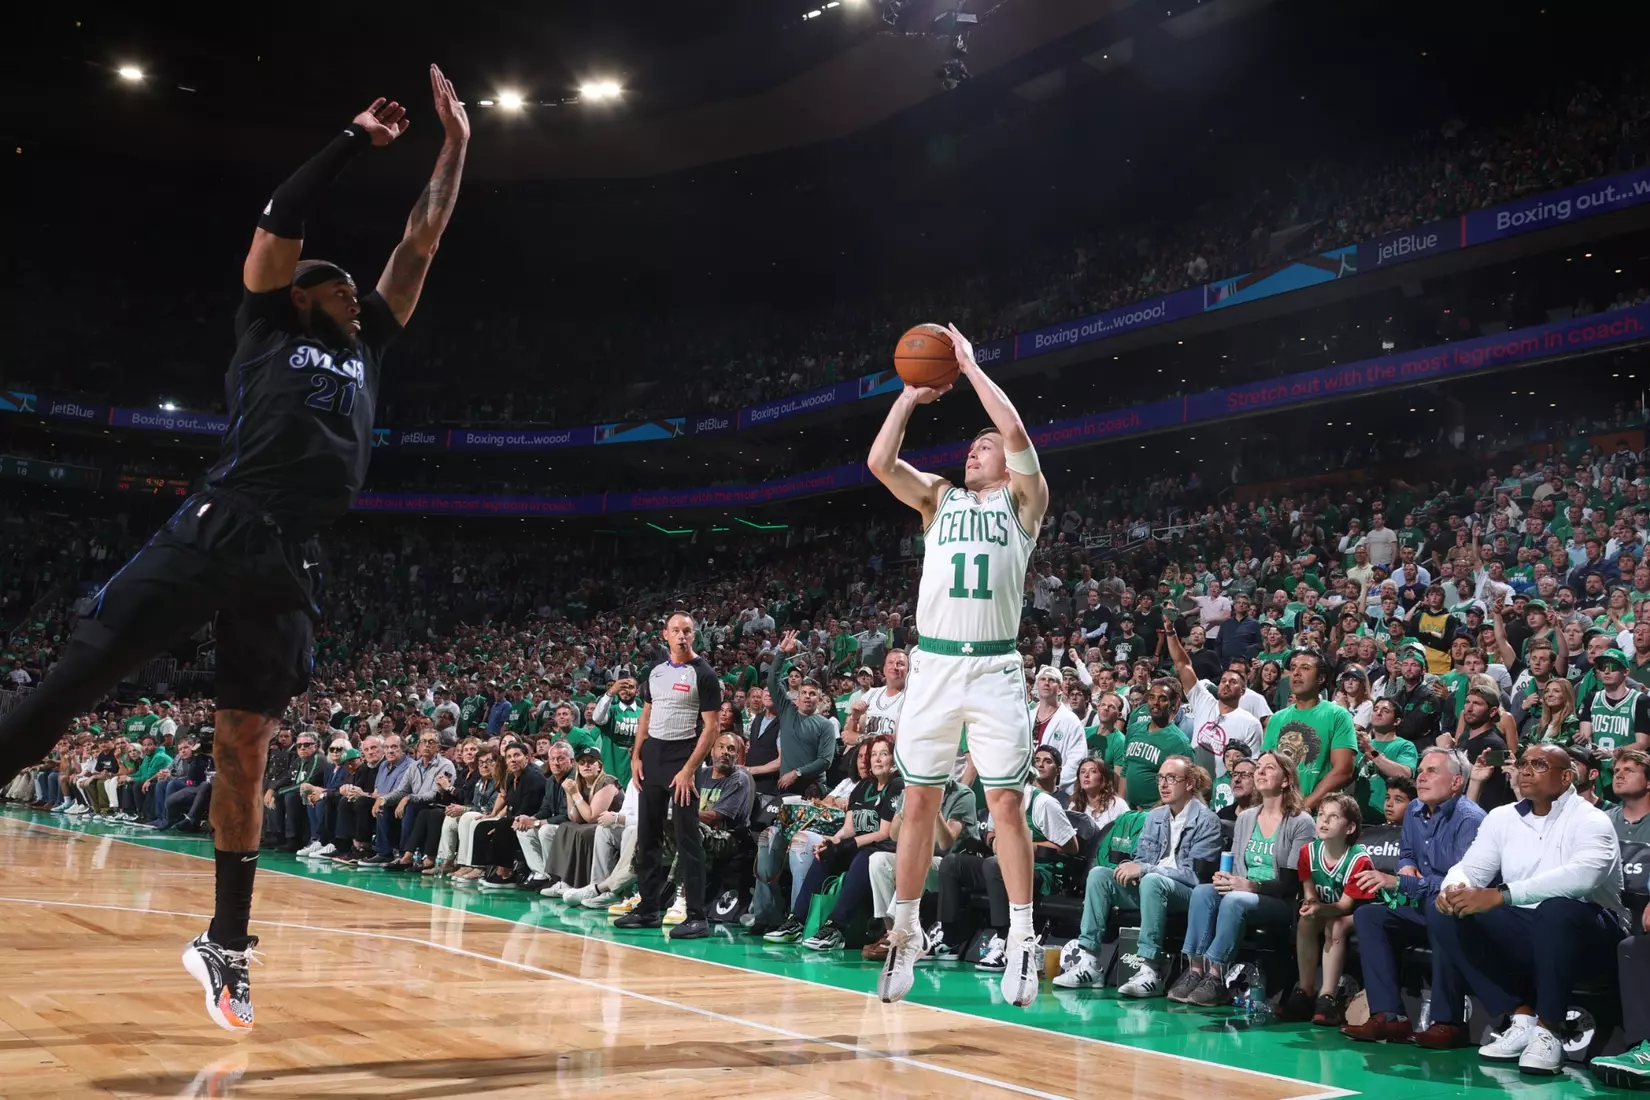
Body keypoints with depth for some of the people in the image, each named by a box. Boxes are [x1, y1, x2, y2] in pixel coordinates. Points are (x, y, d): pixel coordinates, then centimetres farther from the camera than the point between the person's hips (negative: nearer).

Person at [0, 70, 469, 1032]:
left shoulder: (366, 354, 24)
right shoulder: (265, 329, 14)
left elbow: (422, 241, 27)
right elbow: (280, 221, 5)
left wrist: (456, 144, 30)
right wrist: (355, 140, 13)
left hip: (288, 566, 4)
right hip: (212, 534, -4)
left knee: (246, 748, 6)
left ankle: (226, 944, 15)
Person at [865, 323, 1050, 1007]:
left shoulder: (1024, 500, 8)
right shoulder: (939, 500, 17)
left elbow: (1015, 431, -8)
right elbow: (881, 462, 1)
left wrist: (969, 365, 0)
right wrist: (911, 395, 5)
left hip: (994, 669, -3)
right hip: (933, 665, 3)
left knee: (1006, 802, -2)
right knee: (919, 803, 6)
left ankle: (1022, 940, 5)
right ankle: (905, 935, 15)